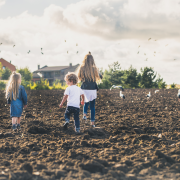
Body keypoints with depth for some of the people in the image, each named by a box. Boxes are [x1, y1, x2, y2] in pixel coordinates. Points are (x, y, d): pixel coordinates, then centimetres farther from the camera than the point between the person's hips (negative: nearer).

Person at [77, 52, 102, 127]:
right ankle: (92, 122, 11)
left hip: (84, 89, 1)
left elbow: (79, 77, 5)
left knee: (86, 103, 26)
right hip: (92, 90, -1)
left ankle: (84, 114, 2)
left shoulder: (81, 68, -9)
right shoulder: (94, 69, -10)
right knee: (92, 106, 11)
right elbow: (100, 77, 4)